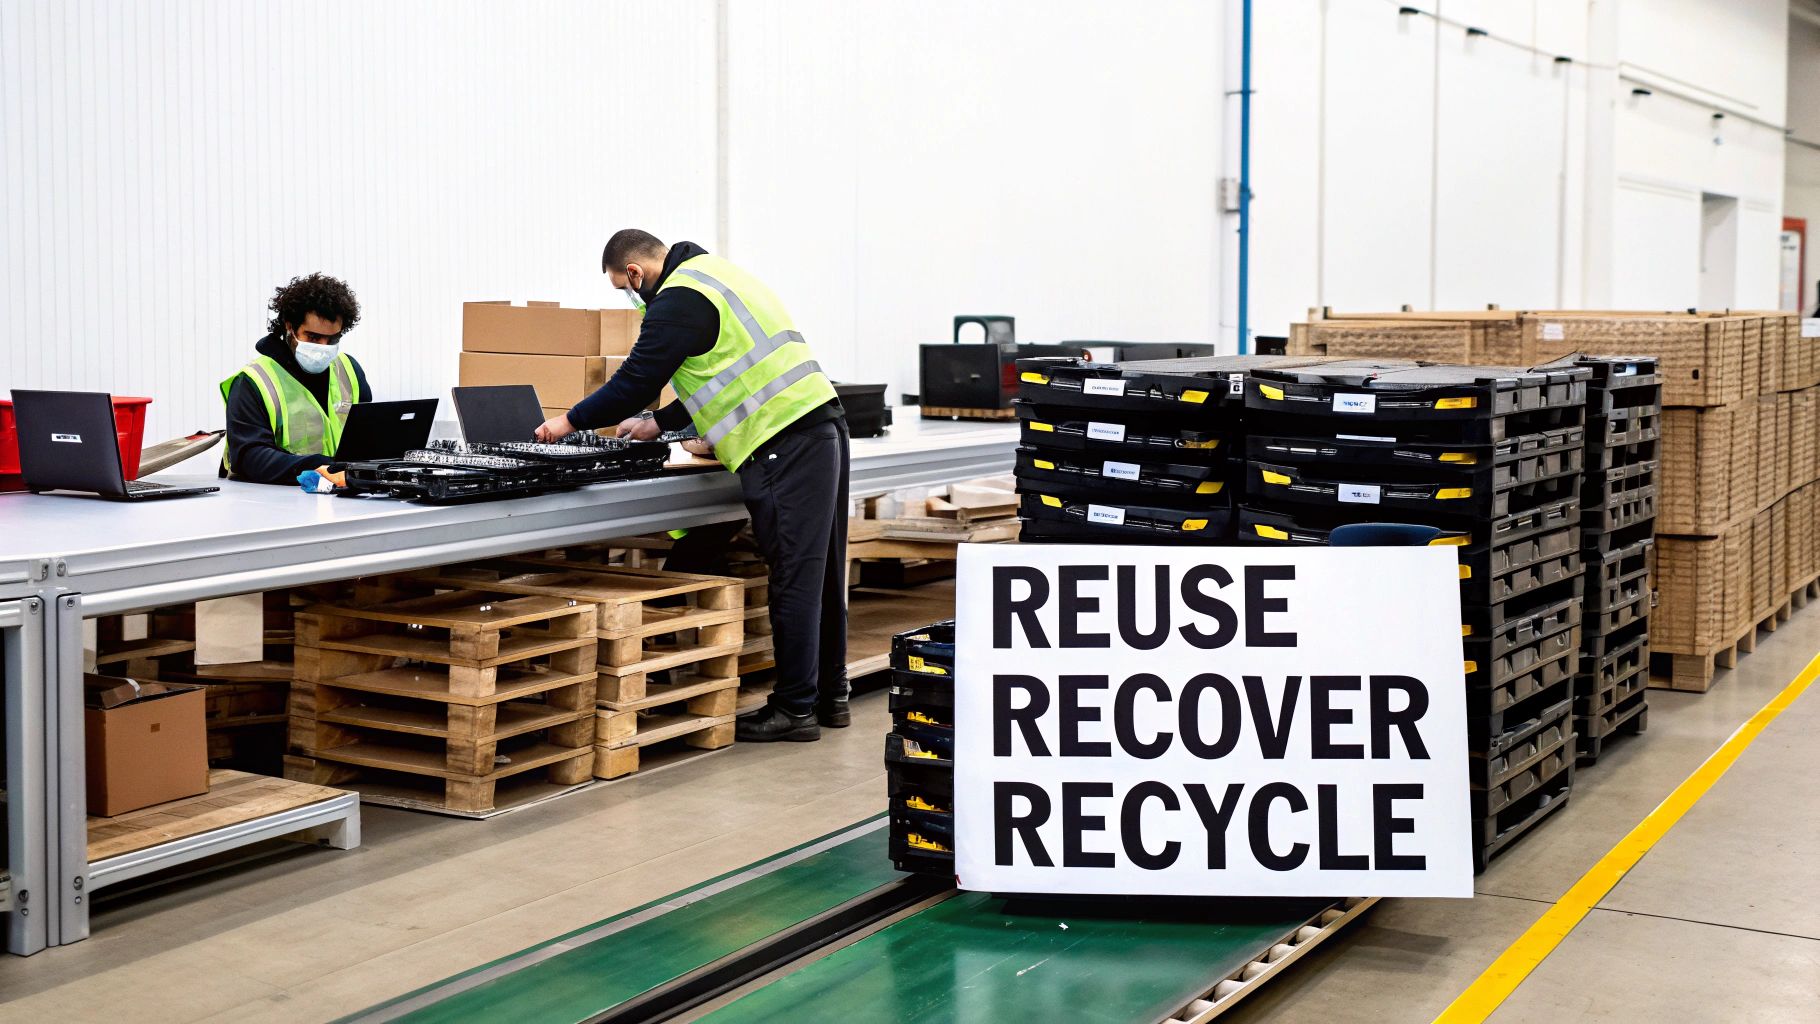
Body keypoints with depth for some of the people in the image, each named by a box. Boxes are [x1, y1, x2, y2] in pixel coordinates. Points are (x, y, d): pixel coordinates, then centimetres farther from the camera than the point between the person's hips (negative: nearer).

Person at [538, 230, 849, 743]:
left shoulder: (678, 300, -9)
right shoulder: (714, 274, 24)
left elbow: (637, 378, -7)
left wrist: (570, 422, 7)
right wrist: (658, 423, 30)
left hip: (783, 445, -10)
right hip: (822, 424, 10)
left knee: (794, 576, -6)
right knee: (820, 571, 13)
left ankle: (795, 708, -1)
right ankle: (829, 696, 21)